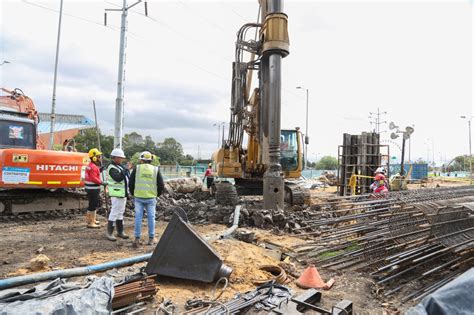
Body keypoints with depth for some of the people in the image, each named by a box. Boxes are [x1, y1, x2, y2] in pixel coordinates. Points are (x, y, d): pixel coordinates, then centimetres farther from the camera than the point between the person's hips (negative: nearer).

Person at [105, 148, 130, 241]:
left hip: (123, 193, 10)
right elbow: (118, 178, -29)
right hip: (116, 194, -10)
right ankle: (109, 233, 3)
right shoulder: (112, 168, -14)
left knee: (120, 213, 14)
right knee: (114, 212, -6)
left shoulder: (119, 167, 16)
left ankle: (120, 231, 22)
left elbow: (125, 178, 22)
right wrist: (126, 170, -28)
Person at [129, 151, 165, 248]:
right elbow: (161, 185, 0)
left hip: (138, 197, 0)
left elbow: (131, 183, 1)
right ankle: (151, 239, 17)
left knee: (138, 217, 7)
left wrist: (133, 193, 17)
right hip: (151, 198, 0)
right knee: (151, 217, 10)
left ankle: (137, 239, 7)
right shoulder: (156, 170, 0)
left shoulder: (136, 168, -1)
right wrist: (157, 194, 16)